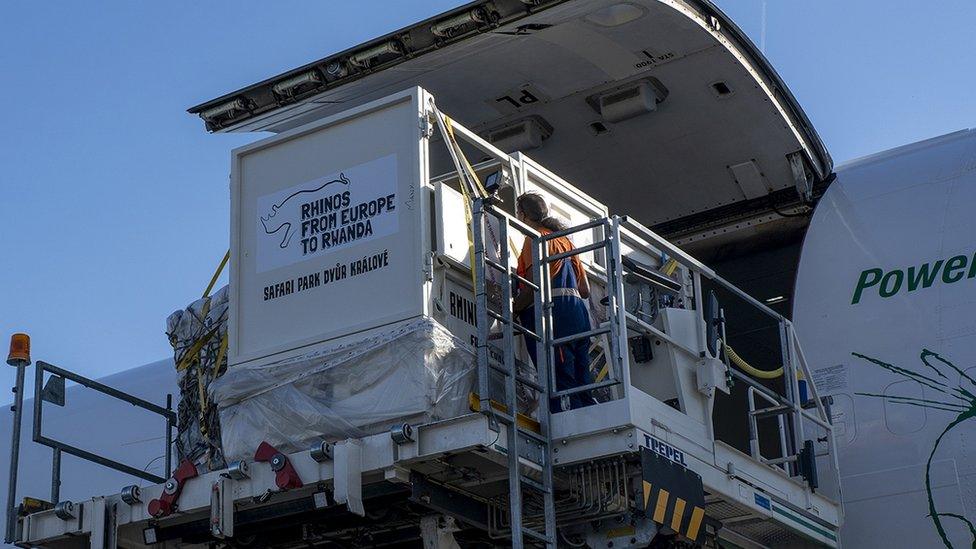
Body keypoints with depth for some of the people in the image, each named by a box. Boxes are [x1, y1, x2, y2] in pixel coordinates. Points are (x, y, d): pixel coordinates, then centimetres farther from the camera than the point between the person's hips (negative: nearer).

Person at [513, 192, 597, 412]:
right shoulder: (564, 239, 28)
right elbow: (585, 290, 26)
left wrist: (511, 311, -5)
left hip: (553, 313, -8)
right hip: (577, 312, 8)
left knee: (561, 387, -15)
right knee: (582, 389, 4)